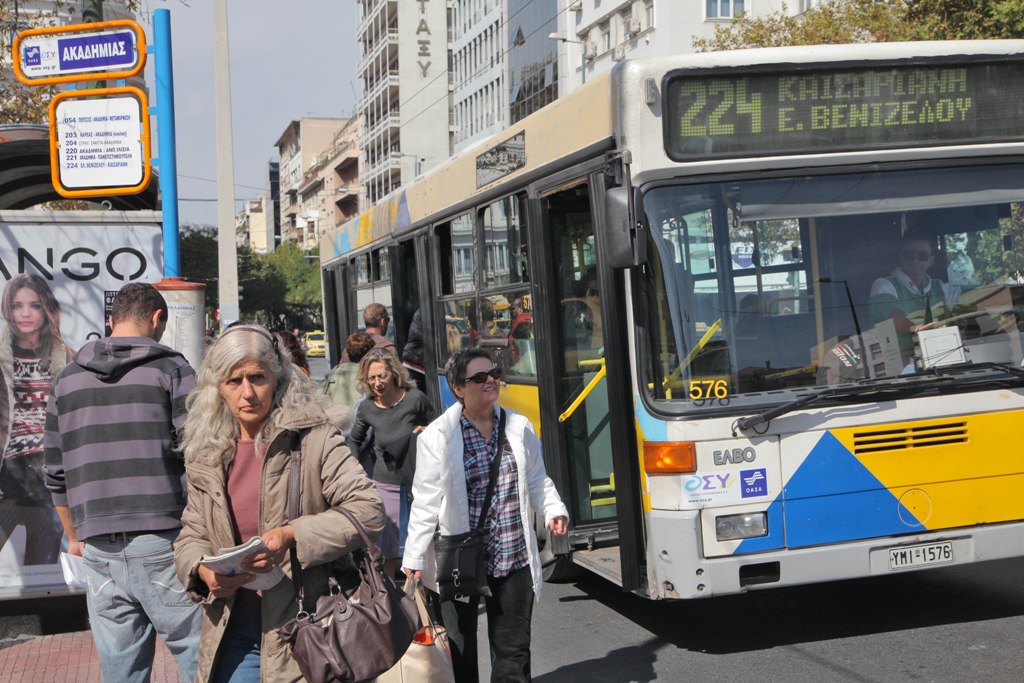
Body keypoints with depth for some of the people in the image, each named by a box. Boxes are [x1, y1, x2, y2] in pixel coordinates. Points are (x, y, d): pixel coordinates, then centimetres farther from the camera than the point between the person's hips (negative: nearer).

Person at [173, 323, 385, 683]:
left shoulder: (314, 439, -7)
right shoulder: (206, 457, 8)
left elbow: (369, 511, -14)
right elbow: (191, 535, 14)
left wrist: (292, 535, -25)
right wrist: (202, 570, -9)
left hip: (301, 629, -4)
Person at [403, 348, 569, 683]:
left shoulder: (519, 428, 4)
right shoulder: (437, 437, -9)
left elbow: (537, 481, 13)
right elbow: (425, 504, -8)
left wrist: (553, 510, -6)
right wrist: (414, 560, -9)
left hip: (515, 559, 4)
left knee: (513, 649, 13)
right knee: (460, 653, 10)